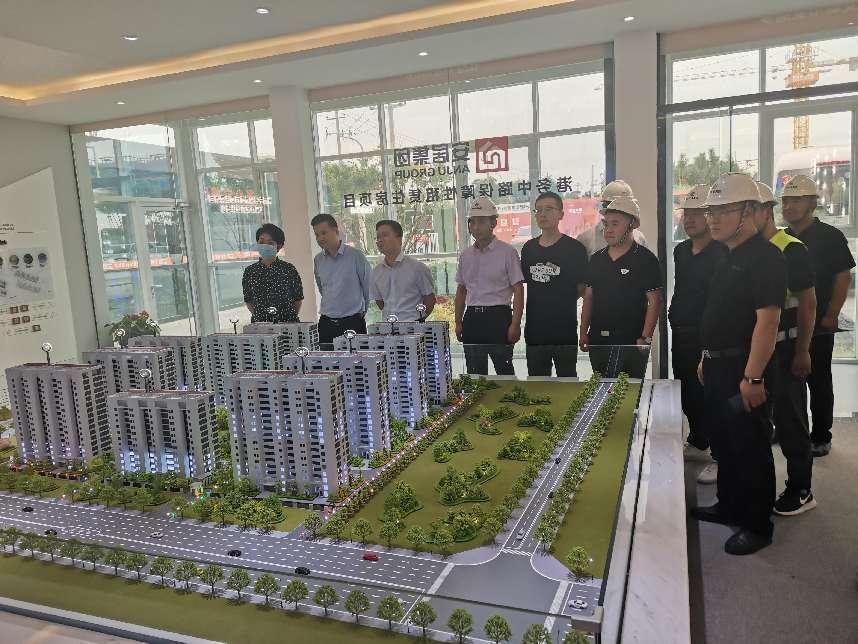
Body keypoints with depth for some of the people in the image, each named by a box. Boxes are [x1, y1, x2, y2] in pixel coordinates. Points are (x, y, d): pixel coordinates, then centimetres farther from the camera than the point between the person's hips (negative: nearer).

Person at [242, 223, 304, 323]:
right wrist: (257, 316, 1)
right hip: (259, 323, 1)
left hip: (287, 323, -1)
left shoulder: (289, 269, 0)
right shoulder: (250, 271, 5)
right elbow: (248, 300, 13)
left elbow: (298, 299, 6)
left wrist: (292, 317, -2)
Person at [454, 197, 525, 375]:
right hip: (472, 318, 5)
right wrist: (458, 322, 14)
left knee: (504, 372, -2)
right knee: (474, 373, 10)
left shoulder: (507, 252, -4)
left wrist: (515, 324, -13)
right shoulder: (465, 255, 12)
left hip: (498, 317, -5)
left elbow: (518, 289, -6)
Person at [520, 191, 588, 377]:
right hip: (534, 327, 5)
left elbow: (582, 289, -3)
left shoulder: (574, 248, -6)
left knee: (567, 376, 5)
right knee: (536, 378, 14)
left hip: (565, 327, -5)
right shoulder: (528, 248, 9)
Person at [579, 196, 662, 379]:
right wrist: (584, 332, 8)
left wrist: (645, 338, -14)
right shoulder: (597, 258, 12)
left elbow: (654, 302, -7)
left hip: (631, 342, -5)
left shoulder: (645, 259, -4)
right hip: (597, 341, 5)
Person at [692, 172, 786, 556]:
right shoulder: (729, 258, 13)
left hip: (744, 371, -10)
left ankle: (758, 525, 17)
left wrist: (753, 377, -25)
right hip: (719, 368, 10)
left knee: (750, 448, 2)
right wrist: (706, 357, 18)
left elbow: (767, 320, -23)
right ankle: (730, 507, 35)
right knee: (723, 443, 19)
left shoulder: (764, 257, -17)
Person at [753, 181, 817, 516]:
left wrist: (802, 352, -14)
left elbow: (808, 304, -11)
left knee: (789, 420, 2)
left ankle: (800, 491, 15)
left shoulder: (792, 250, -11)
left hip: (784, 349, -6)